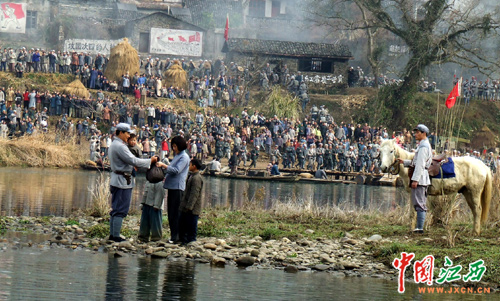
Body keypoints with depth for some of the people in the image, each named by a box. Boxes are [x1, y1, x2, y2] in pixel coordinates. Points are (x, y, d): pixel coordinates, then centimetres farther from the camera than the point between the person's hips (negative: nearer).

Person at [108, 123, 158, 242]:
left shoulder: (113, 145, 16)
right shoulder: (120, 146, -18)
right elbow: (133, 161, -20)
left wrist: (132, 166, 18)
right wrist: (150, 161, -11)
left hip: (116, 178, 11)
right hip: (123, 181, -11)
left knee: (116, 209, 13)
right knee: (121, 210, -7)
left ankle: (112, 234, 15)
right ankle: (116, 236, -7)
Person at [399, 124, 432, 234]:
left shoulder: (423, 146, -13)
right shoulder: (425, 145, 19)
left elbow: (420, 164, -20)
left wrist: (415, 179, -23)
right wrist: (404, 162, 17)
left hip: (420, 177, -11)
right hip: (422, 179, 11)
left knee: (419, 204, -10)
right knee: (421, 204, 11)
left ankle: (420, 228, -12)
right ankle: (419, 227, 14)